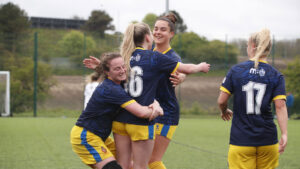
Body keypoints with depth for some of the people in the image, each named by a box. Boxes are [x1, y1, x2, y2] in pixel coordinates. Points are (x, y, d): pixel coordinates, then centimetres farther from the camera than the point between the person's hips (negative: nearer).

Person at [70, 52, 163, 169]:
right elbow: (142, 112, -31)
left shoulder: (119, 84, 5)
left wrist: (155, 105, -16)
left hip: (99, 136, 10)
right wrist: (156, 111, -11)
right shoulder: (111, 89, -25)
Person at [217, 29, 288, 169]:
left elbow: (221, 100, -2)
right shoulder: (276, 76, 1)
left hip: (241, 140, -2)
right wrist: (284, 134, -11)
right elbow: (280, 106, -9)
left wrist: (224, 112, 20)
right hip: (268, 141, 2)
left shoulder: (235, 70, -1)